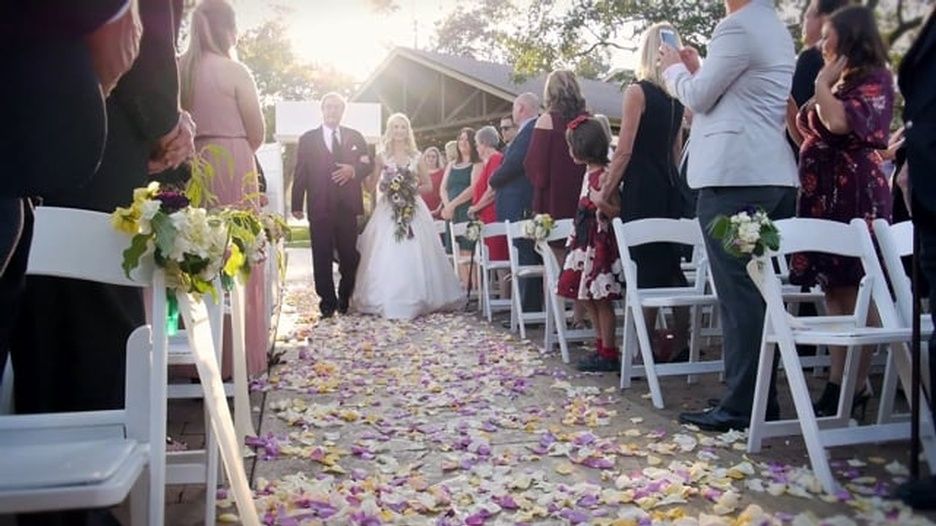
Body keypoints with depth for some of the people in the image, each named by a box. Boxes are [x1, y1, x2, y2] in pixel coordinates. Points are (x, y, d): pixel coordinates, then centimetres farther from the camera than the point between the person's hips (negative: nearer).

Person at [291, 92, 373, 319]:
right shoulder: (307, 139, 8)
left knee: (349, 256, 6)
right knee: (322, 258, 1)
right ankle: (327, 301, 11)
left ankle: (344, 298, 22)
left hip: (347, 207, 1)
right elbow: (300, 173, 3)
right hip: (320, 207, -1)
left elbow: (369, 164, 10)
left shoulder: (355, 137, 12)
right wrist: (297, 205, -4)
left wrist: (353, 170, -13)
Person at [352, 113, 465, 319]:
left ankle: (416, 299, 9)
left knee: (414, 255, -1)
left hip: (413, 209, 1)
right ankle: (387, 301, 2)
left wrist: (413, 189, -6)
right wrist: (386, 189, -13)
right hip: (388, 209, -1)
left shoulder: (416, 156, 8)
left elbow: (428, 184, 11)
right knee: (387, 255, -6)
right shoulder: (382, 156, 6)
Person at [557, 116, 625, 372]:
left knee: (601, 299, -4)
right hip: (586, 241, 10)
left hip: (601, 242, -10)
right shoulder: (589, 172, 13)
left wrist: (600, 201, -34)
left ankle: (608, 354, 5)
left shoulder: (604, 175, -15)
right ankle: (602, 348, 21)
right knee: (588, 298, 12)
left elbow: (613, 211, -18)